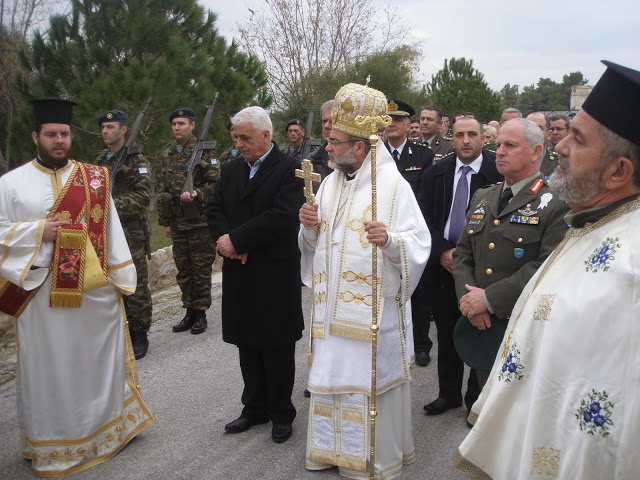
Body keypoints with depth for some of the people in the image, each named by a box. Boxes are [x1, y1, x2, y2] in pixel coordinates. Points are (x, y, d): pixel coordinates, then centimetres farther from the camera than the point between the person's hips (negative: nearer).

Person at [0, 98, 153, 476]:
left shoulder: (94, 178, 6)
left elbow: (111, 230, 6)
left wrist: (121, 277, 2)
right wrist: (38, 231, -14)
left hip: (96, 289, 2)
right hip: (43, 293, -1)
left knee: (102, 360, 13)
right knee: (50, 369, 8)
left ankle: (110, 427, 32)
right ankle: (52, 441, 24)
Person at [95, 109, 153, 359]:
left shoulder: (136, 160, -4)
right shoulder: (100, 161, 16)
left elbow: (143, 195, -13)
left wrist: (114, 205, -18)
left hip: (130, 232, -6)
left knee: (135, 286, -2)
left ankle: (139, 335, 9)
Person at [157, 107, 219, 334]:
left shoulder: (205, 150, -6)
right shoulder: (168, 153, 11)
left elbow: (216, 183, -10)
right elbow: (162, 188, 15)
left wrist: (196, 194, -25)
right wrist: (165, 221, 12)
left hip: (200, 220, -6)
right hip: (177, 221, 6)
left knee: (201, 268, 2)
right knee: (183, 268, 11)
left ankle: (201, 313, 13)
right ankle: (189, 311, 22)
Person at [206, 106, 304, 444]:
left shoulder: (289, 170, -10)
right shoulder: (231, 170, 12)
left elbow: (282, 217, -21)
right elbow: (215, 210, 8)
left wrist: (235, 240, -19)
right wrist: (225, 241, -12)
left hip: (275, 276, -6)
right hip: (239, 275, 6)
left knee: (278, 348, 6)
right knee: (247, 346, 15)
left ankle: (281, 413, 22)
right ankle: (255, 407, 31)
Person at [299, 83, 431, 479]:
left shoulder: (393, 186, -10)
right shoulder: (330, 183, 9)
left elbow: (420, 245, -14)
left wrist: (389, 239, -33)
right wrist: (310, 226, -7)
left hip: (373, 309, -6)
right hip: (331, 305, 6)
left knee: (370, 379, 4)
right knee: (332, 374, 14)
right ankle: (334, 447, 32)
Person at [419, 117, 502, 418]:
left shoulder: (499, 173, -8)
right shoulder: (435, 174, 4)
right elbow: (426, 218, 6)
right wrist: (442, 251, -8)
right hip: (442, 263, 4)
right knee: (446, 333, 14)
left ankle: (476, 398, 23)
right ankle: (449, 393, 30)